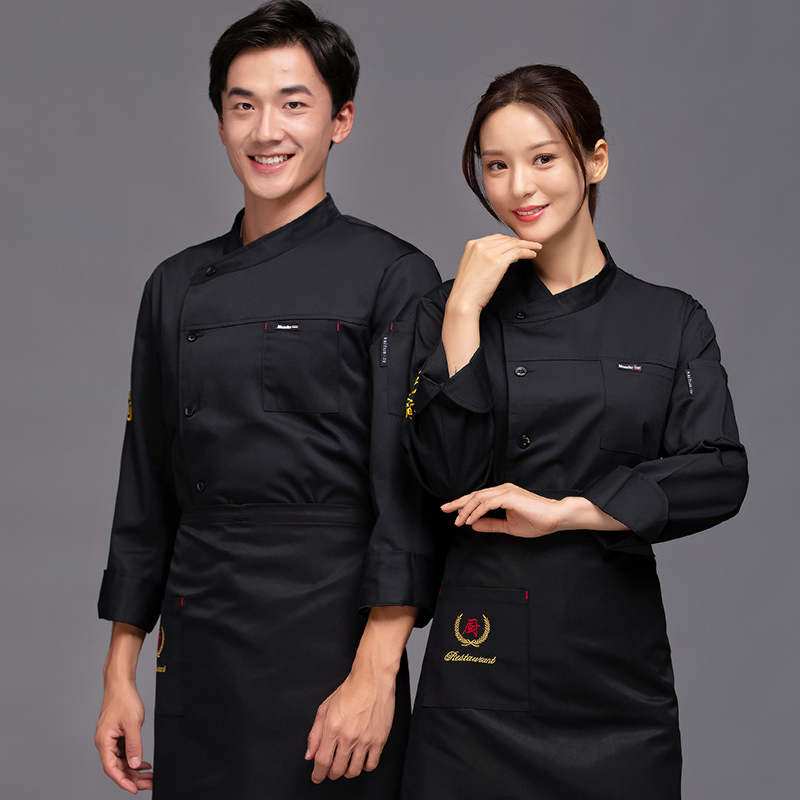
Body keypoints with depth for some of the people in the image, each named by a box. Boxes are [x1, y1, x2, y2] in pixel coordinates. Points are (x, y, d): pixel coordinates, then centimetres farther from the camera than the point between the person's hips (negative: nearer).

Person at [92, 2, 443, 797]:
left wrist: (375, 672, -17)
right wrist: (120, 672, 11)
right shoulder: (176, 287, 11)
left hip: (331, 638, -4)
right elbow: (147, 486, 13)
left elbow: (409, 486, -10)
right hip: (198, 654, 5)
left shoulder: (392, 278, -5)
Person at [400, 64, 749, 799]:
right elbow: (447, 474, -9)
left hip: (618, 660, 1)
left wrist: (563, 511, -13)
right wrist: (464, 313, -13)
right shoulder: (452, 310, 3)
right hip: (486, 657, -1)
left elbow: (717, 476, -7)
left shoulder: (673, 322, 4)